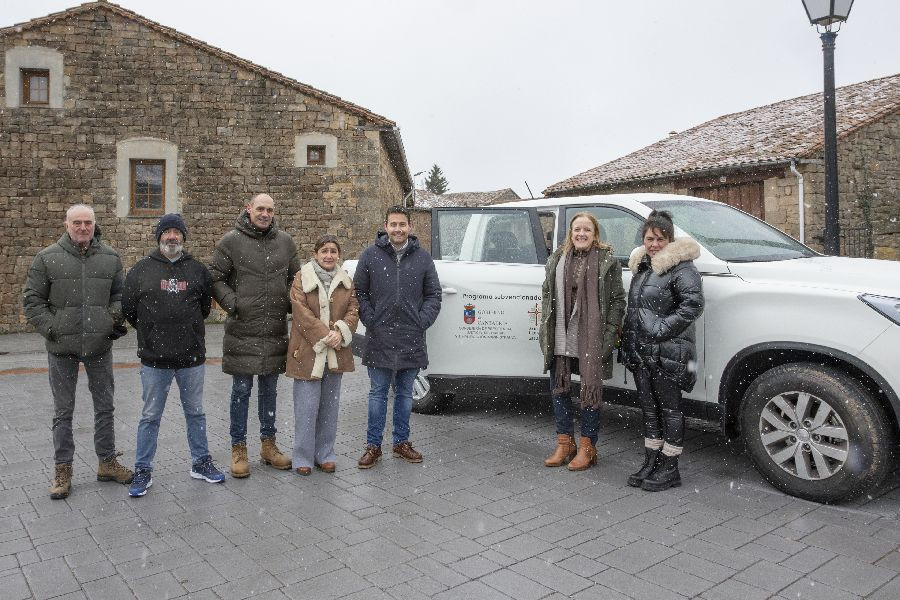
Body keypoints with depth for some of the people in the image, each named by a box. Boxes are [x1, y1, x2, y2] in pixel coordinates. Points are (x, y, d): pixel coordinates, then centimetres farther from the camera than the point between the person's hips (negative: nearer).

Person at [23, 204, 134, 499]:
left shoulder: (110, 258, 4)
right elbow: (31, 299, 0)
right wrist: (50, 328, -9)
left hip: (100, 345, 2)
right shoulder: (47, 258, -3)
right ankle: (63, 470, 20)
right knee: (63, 411, 8)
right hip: (62, 348, -2)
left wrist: (116, 318, -2)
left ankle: (107, 463, 25)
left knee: (105, 407, 11)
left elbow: (119, 294, 14)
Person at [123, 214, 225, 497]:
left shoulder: (197, 269, 5)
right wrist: (150, 332, 9)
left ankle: (200, 462, 26)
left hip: (192, 356, 2)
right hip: (154, 359, -2)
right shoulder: (141, 270, 0)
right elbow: (128, 309, 6)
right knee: (150, 416, 8)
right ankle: (143, 470, 20)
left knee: (195, 413, 13)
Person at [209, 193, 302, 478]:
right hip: (242, 330, -3)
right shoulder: (230, 241, -2)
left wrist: (292, 303, 3)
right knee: (241, 391, 4)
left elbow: (295, 278, 18)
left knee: (269, 390, 14)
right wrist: (230, 302, -14)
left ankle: (268, 444, 26)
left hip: (276, 331, 4)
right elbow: (215, 278, 0)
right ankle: (238, 449, 17)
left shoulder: (285, 241, 9)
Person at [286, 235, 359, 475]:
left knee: (329, 405, 11)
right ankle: (303, 457, 11)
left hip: (336, 353, 4)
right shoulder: (302, 278, -3)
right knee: (307, 407, -2)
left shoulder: (346, 281, 11)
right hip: (308, 352, -4)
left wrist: (340, 332, -13)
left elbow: (353, 309, 4)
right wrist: (324, 335, -18)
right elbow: (301, 311, -11)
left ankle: (325, 454, 23)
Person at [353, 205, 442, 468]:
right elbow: (359, 293, 3)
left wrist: (421, 322, -4)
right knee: (378, 393, 6)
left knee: (405, 394, 13)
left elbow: (433, 295, 8)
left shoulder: (422, 257, 5)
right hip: (379, 340, -2)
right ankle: (373, 445, 17)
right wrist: (371, 321, -7)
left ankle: (401, 442, 26)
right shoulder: (370, 255, 1)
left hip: (411, 340, 2)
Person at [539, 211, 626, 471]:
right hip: (559, 340, 5)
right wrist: (545, 328, 7)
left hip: (591, 341, -4)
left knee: (590, 391, 6)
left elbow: (618, 299, -4)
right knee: (559, 389, 11)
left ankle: (587, 447, 19)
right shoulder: (557, 259, 9)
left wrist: (609, 333, -11)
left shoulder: (607, 261, -3)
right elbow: (547, 293, 14)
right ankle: (564, 443, 26)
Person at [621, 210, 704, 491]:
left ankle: (669, 469, 13)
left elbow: (693, 304, -20)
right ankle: (651, 463, 26)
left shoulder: (681, 267, -10)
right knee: (649, 408, 15)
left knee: (669, 409, 2)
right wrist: (628, 341, 14)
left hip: (666, 352, -8)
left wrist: (662, 329, -21)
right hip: (640, 351, 8)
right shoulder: (641, 266, 15)